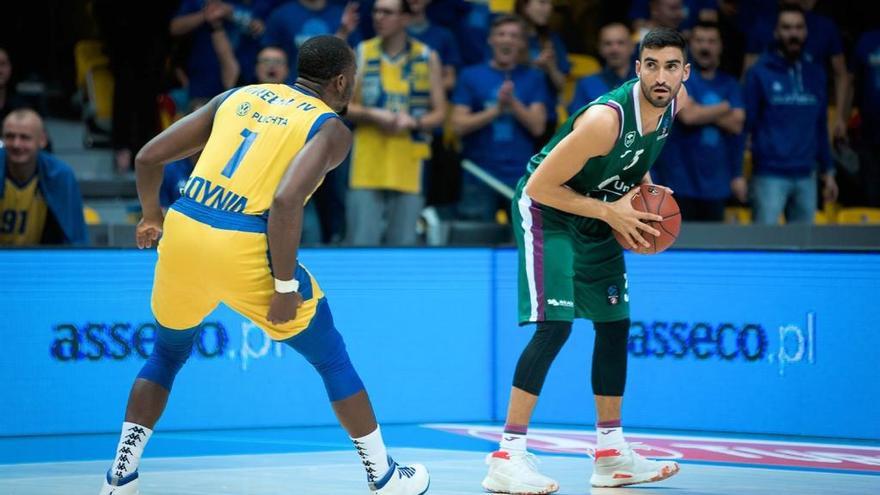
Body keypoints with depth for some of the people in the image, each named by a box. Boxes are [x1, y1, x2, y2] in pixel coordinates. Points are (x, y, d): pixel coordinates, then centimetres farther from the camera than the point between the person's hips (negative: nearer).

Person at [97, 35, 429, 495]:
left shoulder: (237, 96, 19)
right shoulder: (331, 127, 3)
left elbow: (148, 158, 16)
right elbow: (287, 200, -16)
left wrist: (152, 216, 34)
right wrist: (287, 285, -11)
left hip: (183, 233, 5)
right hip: (243, 250, -4)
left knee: (168, 354, 30)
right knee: (332, 359, 16)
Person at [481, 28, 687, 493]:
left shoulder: (675, 103, -9)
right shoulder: (605, 119, -34)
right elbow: (540, 186, -27)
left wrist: (643, 186, -2)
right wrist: (609, 211, -24)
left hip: (596, 214, 9)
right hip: (545, 210, -9)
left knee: (615, 324, 10)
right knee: (554, 325, -19)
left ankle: (611, 454, 20)